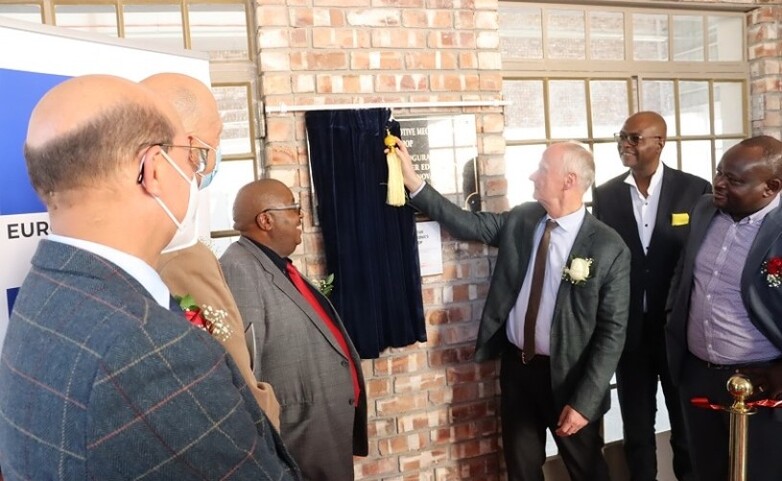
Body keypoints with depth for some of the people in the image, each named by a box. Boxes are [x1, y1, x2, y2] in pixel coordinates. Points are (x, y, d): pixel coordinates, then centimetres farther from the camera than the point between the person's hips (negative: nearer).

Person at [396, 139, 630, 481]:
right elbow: (467, 223, 1)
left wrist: (584, 401, -17)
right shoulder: (520, 220, -2)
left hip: (566, 375, -4)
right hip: (515, 366, 4)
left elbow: (612, 331, -15)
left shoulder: (609, 248, -16)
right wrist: (412, 180, -8)